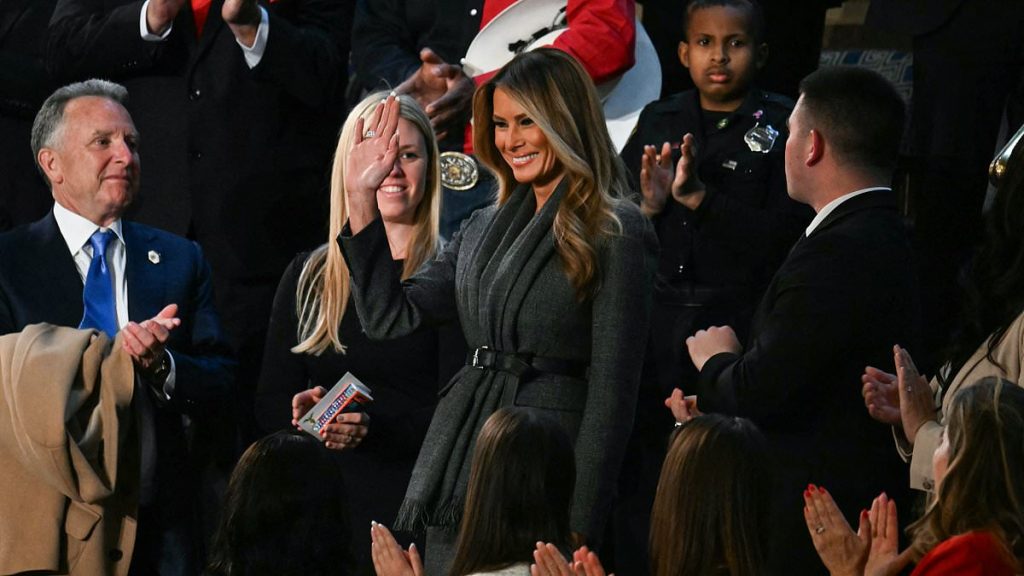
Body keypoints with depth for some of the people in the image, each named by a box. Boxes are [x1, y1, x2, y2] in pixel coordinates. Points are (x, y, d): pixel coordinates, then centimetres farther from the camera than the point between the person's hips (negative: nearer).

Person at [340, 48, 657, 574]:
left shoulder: (615, 233, -6)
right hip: (461, 474, 7)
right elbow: (392, 317, 9)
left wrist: (579, 528, -14)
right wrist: (361, 197, 4)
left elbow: (611, 389, -10)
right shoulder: (484, 229, 15)